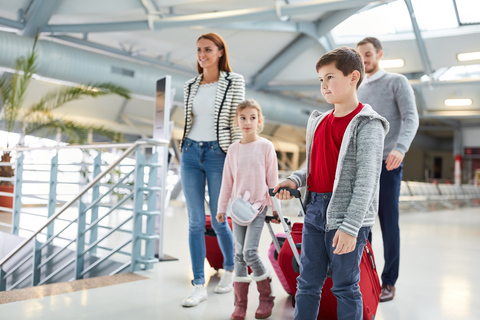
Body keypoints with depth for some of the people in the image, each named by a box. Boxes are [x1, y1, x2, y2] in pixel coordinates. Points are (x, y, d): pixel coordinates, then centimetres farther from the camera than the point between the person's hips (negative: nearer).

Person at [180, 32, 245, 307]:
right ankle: (199, 286, 13)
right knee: (196, 222, 4)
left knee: (219, 220, 5)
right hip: (190, 153, 4)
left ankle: (230, 269, 33)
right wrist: (186, 150, 15)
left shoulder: (234, 82, -2)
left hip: (217, 154, -4)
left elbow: (237, 122, -5)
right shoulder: (191, 86, 11)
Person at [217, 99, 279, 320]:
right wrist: (222, 208, 10)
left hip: (258, 206, -4)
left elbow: (272, 179, -2)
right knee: (239, 254, 6)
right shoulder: (233, 149, 5)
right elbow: (227, 181, 9)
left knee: (250, 252, -11)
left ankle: (266, 298, 11)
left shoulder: (266, 147, -5)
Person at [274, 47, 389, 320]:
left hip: (346, 215, -7)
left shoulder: (367, 124, -10)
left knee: (346, 287, 8)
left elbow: (366, 180, -16)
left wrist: (350, 227, -21)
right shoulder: (319, 121, 12)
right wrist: (294, 181, 1)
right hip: (315, 210, 7)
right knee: (307, 284, 14)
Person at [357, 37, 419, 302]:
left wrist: (400, 148, -25)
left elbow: (411, 118, -8)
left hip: (387, 163, -5)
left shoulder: (397, 82, 3)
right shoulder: (358, 91, 19)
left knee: (388, 223, 0)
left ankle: (389, 282, 9)